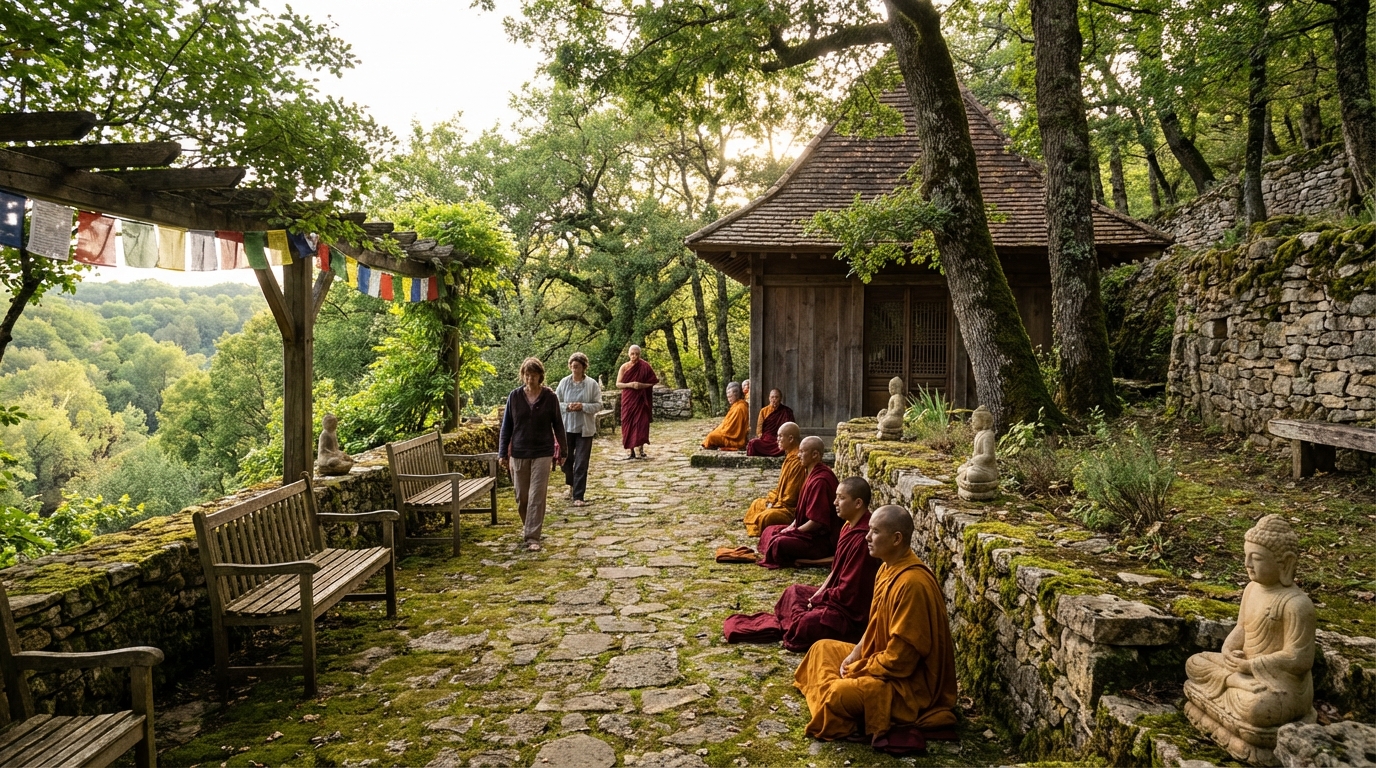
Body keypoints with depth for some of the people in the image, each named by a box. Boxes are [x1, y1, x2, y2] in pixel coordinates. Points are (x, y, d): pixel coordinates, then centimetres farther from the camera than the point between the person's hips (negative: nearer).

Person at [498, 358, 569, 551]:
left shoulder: (550, 397, -4)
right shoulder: (515, 396, -1)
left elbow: (558, 425, 3)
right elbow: (506, 426, 3)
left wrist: (564, 450, 7)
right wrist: (502, 453, 0)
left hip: (542, 453, -2)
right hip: (518, 453, 2)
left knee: (537, 496, -6)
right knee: (521, 497, 11)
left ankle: (533, 537, -4)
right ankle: (527, 526, 36)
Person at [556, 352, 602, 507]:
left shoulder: (592, 384, -6)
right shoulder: (564, 382, -1)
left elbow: (598, 404, -5)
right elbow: (556, 402, 3)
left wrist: (582, 406, -19)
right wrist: (567, 407, -16)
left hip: (584, 429, -2)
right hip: (566, 427, 2)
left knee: (581, 464, -1)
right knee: (566, 459, 13)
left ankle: (578, 496, 5)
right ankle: (571, 484, 42)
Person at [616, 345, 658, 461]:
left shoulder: (645, 367, -3)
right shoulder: (624, 367, 0)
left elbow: (653, 381, 0)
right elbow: (618, 384, -2)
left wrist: (642, 385, -16)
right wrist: (630, 384, -19)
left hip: (641, 400, -1)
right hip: (628, 400, 1)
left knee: (641, 424, -4)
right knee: (628, 424, 0)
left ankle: (641, 449, 9)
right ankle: (631, 452, 4)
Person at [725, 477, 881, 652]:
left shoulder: (862, 539, -27)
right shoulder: (850, 527, 5)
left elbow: (848, 591, -24)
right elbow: (836, 569, 14)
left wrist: (818, 598, -10)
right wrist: (819, 593, 1)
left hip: (852, 610, -11)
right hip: (837, 596, 11)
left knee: (803, 627, -23)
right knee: (794, 592, 17)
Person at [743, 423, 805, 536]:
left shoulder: (797, 461, -25)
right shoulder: (790, 456, 9)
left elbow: (790, 496, -24)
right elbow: (781, 486, 19)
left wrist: (773, 506, -14)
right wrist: (771, 500, 6)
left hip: (793, 508, -12)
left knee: (766, 517, -34)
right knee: (757, 504, 25)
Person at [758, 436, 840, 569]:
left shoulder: (820, 480, -23)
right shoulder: (814, 474, 10)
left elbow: (817, 521, -25)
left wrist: (794, 531, -13)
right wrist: (792, 526, 6)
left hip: (823, 540, -11)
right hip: (812, 531, 11)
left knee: (780, 543, -30)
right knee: (769, 531, 12)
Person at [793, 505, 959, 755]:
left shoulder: (911, 583, -29)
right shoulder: (888, 568, 2)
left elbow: (900, 658, -27)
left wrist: (857, 671, -15)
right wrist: (855, 654, 2)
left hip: (909, 681, -10)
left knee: (840, 695, -29)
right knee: (823, 648, 13)